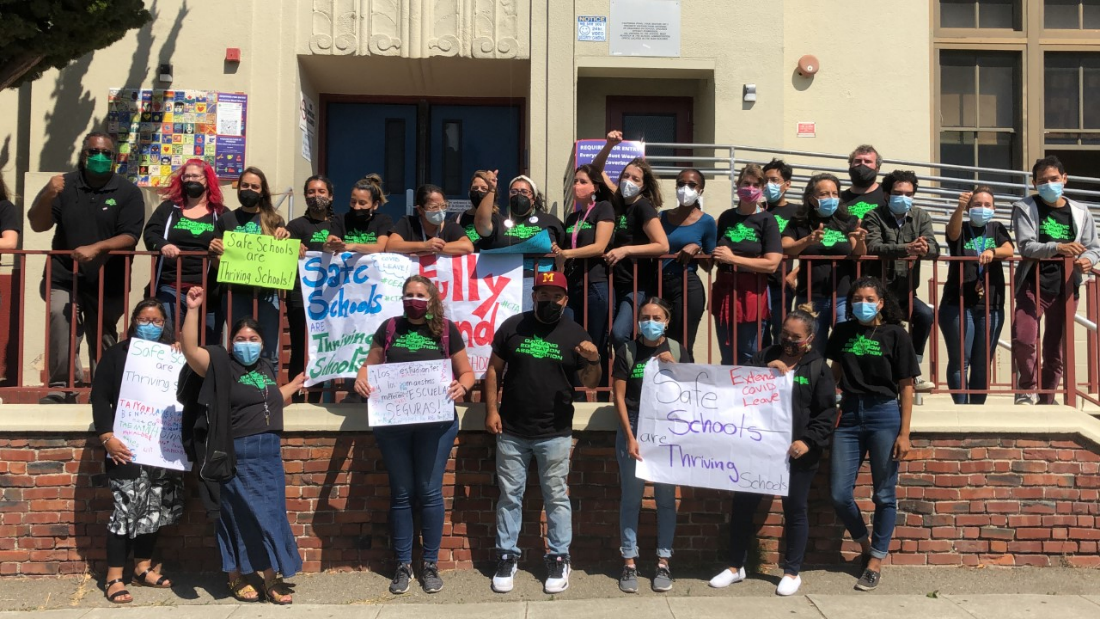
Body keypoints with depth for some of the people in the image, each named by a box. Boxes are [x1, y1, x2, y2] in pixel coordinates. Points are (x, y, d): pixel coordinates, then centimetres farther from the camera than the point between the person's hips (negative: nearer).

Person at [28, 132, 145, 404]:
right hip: (64, 277, 0)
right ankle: (62, 386, -18)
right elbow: (37, 225, 2)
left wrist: (96, 248, -24)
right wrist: (47, 196, -16)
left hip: (108, 282, 0)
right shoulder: (64, 185, 6)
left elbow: (130, 237, -9)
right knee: (60, 317, -25)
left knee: (103, 336, 7)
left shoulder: (128, 192, 0)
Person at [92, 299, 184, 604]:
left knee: (155, 507, 9)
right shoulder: (116, 354, 2)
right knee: (127, 508, -6)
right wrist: (107, 436, -14)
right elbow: (100, 398, -4)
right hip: (127, 446, -4)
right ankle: (114, 578, 2)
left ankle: (143, 567, 22)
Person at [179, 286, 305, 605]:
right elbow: (190, 349, -21)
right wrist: (192, 310, -25)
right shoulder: (221, 364, -4)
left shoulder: (266, 368, 14)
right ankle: (236, 577, 17)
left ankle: (272, 577, 16)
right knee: (239, 515, 3)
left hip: (269, 452, 6)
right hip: (237, 454, -6)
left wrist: (295, 384, 28)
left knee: (271, 513, 8)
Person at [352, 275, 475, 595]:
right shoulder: (389, 328, 7)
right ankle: (403, 565, 19)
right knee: (401, 493, 8)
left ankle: (430, 564, 17)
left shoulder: (447, 330, 2)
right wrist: (361, 378, -10)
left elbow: (466, 371, 6)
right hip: (392, 423, 2)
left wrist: (461, 386, -16)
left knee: (429, 491, 3)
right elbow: (369, 365, 12)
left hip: (436, 423, -2)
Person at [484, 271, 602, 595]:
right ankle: (507, 556, 21)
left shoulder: (575, 334, -1)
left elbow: (590, 383, 1)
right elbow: (494, 370, 7)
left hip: (555, 434, -1)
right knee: (510, 496, 10)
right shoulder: (512, 326, 1)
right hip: (511, 432, 1)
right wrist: (491, 410, -1)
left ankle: (559, 559, 18)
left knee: (556, 498, 7)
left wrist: (594, 361, -20)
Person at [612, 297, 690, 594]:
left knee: (666, 497, 4)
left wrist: (673, 367, -12)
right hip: (633, 428, -1)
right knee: (631, 497, 1)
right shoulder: (627, 351, 0)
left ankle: (663, 562, 12)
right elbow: (619, 397, -2)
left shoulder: (678, 350, 4)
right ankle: (629, 563, 8)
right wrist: (630, 437, -9)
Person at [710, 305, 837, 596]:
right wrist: (764, 371, -13)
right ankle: (736, 567, 21)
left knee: (795, 510, 7)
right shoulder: (764, 357, 9)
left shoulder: (818, 367, 0)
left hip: (797, 452, -3)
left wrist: (809, 441, -15)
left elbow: (827, 413, -3)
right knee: (743, 504, 6)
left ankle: (792, 572, 22)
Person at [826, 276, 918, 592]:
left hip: (884, 414, -3)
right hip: (848, 414, 3)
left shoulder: (895, 334, -3)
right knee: (839, 494, 2)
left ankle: (877, 559, 21)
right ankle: (864, 542, 29)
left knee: (884, 494, 5)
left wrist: (904, 433, -7)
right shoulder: (842, 332, 7)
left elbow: (906, 387, -3)